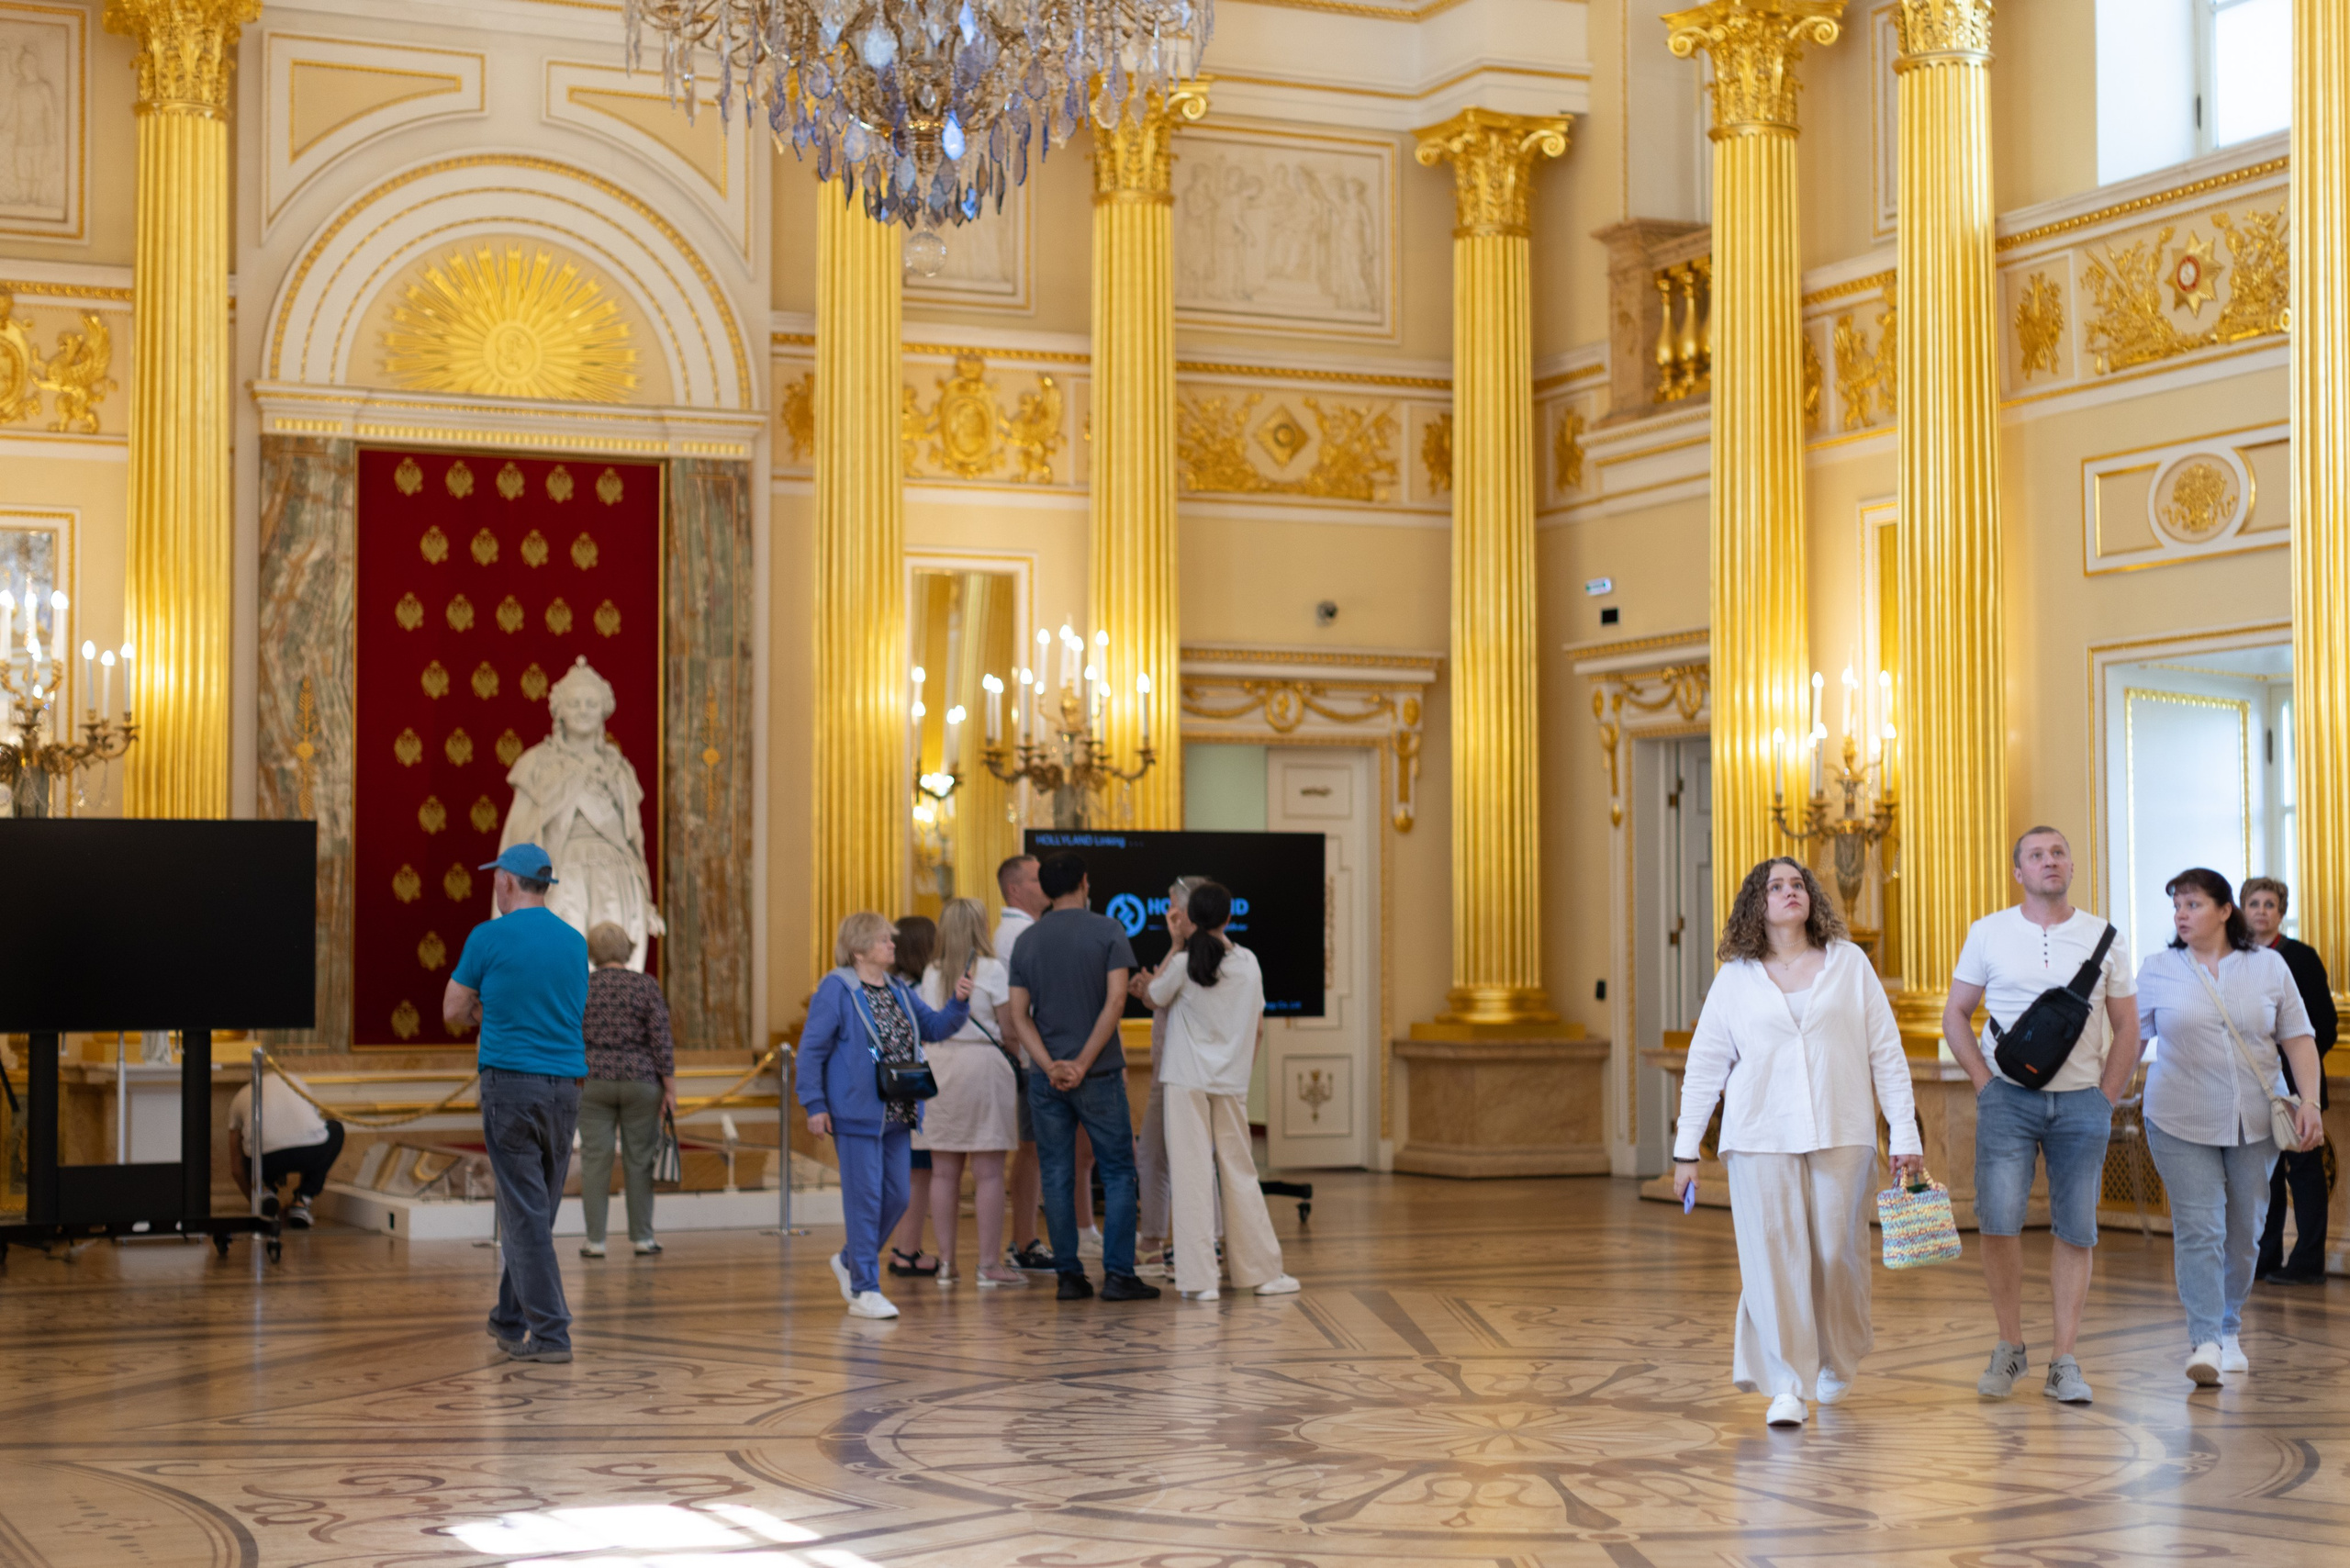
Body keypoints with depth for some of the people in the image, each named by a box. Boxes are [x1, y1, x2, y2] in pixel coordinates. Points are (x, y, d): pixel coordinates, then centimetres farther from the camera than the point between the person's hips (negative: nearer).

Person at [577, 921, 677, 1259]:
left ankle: (595, 1240, 3)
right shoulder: (647, 985, -4)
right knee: (639, 1160, 7)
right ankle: (641, 1237, 10)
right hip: (640, 1081, 0)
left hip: (593, 1082, 0)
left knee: (595, 1159, 3)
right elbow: (661, 1041, -7)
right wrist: (670, 1088, -3)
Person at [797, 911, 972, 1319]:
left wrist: (958, 1003, -2)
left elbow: (934, 1028, 17)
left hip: (897, 1114, 7)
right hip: (858, 1113, -7)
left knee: (897, 1197, 10)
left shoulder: (899, 990, 14)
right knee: (865, 1198, -4)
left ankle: (850, 1260, 31)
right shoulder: (836, 989, -8)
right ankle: (864, 1291, 3)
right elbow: (812, 1049, -10)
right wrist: (814, 1104, -14)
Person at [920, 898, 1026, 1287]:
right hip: (982, 1063, -5)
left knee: (944, 1171, 9)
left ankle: (946, 1261, 14)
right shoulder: (992, 970, -5)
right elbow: (1009, 1027, -4)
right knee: (988, 1172, -1)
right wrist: (1014, 1054, 12)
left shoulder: (931, 975, 9)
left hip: (937, 1063, 5)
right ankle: (989, 1263, -1)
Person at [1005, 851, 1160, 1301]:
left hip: (1046, 1078, 3)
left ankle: (1069, 1276, 6)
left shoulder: (1026, 941, 6)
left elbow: (1019, 1016, -1)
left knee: (1057, 1177, 7)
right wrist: (1083, 1064, -12)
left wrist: (1051, 1066, -8)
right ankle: (1118, 1275, -1)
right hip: (1099, 1075, -3)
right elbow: (1115, 1001, -12)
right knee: (1118, 1172, 4)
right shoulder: (1107, 931, -4)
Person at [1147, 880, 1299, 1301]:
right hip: (1232, 1082, 4)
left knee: (1192, 1174, -2)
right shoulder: (1248, 962, 3)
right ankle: (1261, 1271, 16)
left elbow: (1154, 998, 8)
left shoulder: (1184, 963, -10)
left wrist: (1176, 945, 8)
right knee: (1240, 1172, 12)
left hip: (1187, 1082, -3)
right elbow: (1258, 1026, 10)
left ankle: (1200, 1279, -5)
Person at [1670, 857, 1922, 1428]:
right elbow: (1704, 1066, 10)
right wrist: (1686, 1150, 7)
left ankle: (1836, 1359, 30)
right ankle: (1787, 1385, -3)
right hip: (1761, 1137, 0)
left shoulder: (1849, 963, 8)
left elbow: (1886, 1053, 7)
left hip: (1842, 1133, 0)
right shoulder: (1735, 979, 8)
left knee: (1838, 1252, 4)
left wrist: (1905, 1133, 0)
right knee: (1773, 1255, -7)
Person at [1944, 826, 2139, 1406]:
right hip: (2009, 1097, -1)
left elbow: (2126, 1029, 11)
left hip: (2082, 1100, 1)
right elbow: (1955, 1015, 9)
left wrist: (2106, 1099, 2)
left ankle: (2065, 1361, 9)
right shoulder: (1989, 933, 5)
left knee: (2076, 1230, 1)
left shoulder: (2104, 938, 6)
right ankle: (2010, 1347, 6)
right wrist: (1985, 1081, -1)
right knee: (1998, 1221, -10)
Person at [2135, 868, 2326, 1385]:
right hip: (2181, 1123, -2)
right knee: (2198, 1231, -10)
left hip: (2255, 1123, 2)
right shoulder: (2157, 969, 2)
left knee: (2243, 1232, 8)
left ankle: (2228, 1332, 24)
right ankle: (2205, 1342, -11)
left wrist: (2309, 1099, -6)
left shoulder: (2268, 966, 4)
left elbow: (2298, 1038, 5)